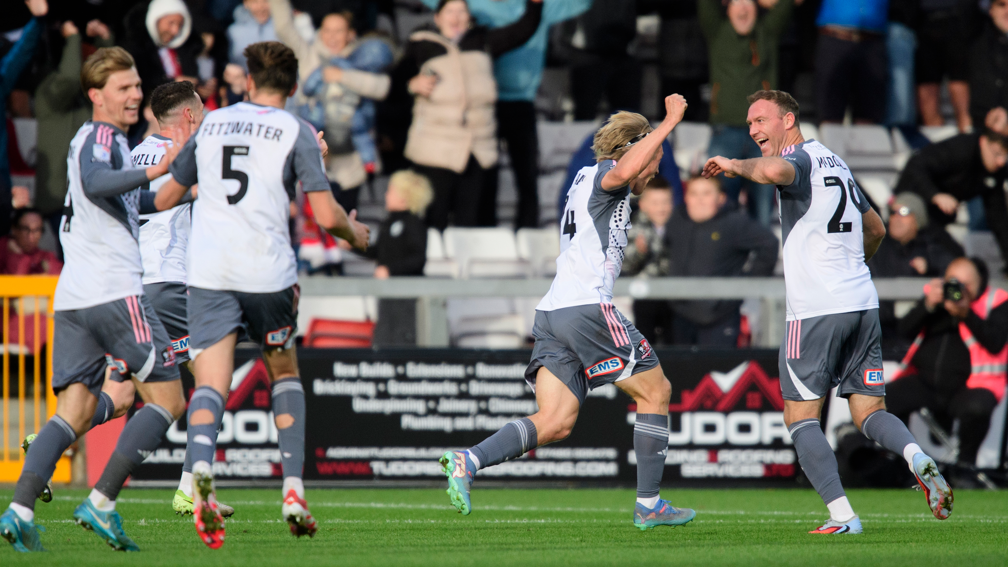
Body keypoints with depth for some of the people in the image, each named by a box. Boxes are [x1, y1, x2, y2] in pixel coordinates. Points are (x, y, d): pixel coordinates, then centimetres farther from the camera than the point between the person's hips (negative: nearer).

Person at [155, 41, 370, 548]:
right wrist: (354, 233, 17)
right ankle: (293, 491, 11)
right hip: (268, 272, -1)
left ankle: (201, 469, -37)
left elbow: (164, 199, 24)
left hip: (207, 272, 1)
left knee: (211, 383, -6)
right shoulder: (296, 132, 3)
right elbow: (326, 215, -5)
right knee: (283, 372, 20)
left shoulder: (210, 124, 14)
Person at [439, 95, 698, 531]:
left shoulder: (586, 181, 26)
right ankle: (648, 505, 8)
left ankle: (468, 461, -21)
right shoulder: (601, 176, -2)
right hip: (587, 307, -9)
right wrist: (669, 122, -19)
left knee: (555, 422, -2)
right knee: (655, 392, 6)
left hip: (553, 312, 9)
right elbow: (623, 172, -26)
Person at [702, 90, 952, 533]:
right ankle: (918, 459, -20)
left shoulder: (800, 157, -6)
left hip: (815, 311, -8)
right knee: (870, 413, 10)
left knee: (801, 418, 1)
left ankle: (842, 515, -11)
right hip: (863, 303, 8)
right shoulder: (834, 162, 20)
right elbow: (876, 230, 31)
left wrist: (735, 165, -17)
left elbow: (775, 170, -33)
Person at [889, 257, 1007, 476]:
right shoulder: (935, 293, 14)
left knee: (976, 407, -38)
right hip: (925, 382, 4)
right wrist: (929, 305, -11)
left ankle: (966, 463, -11)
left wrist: (966, 313, -22)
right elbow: (906, 330, 5)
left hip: (969, 384, -4)